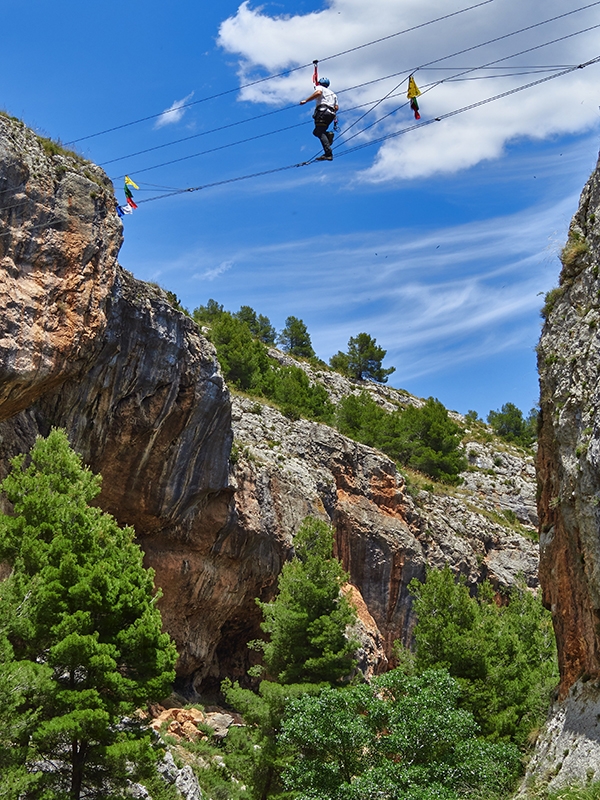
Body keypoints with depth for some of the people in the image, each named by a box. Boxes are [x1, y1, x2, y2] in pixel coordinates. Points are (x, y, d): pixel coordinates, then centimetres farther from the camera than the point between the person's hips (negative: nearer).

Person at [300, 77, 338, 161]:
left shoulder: (319, 87, 13)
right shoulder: (333, 94, 33)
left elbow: (318, 93, -12)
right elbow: (336, 107, 21)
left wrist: (306, 101, -16)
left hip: (322, 111, -7)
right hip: (331, 114, 8)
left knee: (320, 133, -15)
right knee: (316, 132, 17)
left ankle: (328, 154, -32)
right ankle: (328, 134, -14)